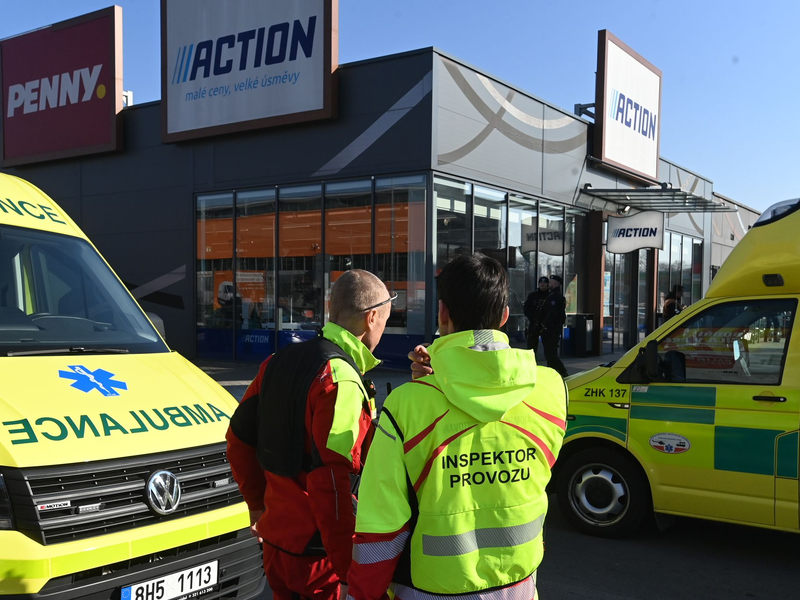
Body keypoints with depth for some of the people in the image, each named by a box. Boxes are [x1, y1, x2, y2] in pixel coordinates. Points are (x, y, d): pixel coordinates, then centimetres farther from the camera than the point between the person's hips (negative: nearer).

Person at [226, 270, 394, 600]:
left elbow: (239, 439, 14)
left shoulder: (280, 362, 6)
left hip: (276, 545, 8)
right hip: (319, 556, -8)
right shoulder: (341, 380, -19)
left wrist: (258, 504, 26)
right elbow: (330, 480, -25)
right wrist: (351, 569, -19)